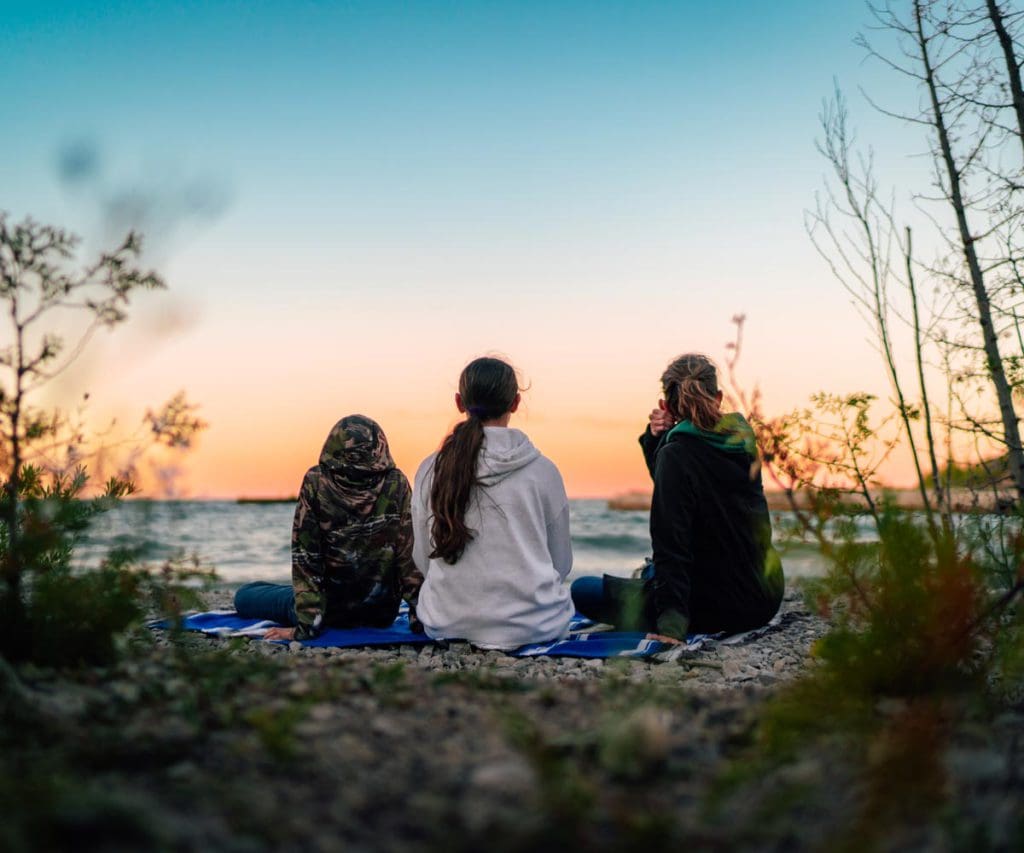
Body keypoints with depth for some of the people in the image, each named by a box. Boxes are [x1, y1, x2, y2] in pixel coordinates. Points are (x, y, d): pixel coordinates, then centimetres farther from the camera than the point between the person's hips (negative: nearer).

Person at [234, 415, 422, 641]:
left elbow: (305, 555, -15)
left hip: (332, 612, -4)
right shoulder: (397, 483, -12)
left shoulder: (316, 482, -15)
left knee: (244, 596, 23)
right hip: (383, 615, 4)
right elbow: (411, 553, -12)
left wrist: (306, 625, -12)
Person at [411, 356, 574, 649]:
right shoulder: (542, 471, -8)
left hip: (447, 623, 3)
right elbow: (561, 563, 2)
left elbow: (423, 559, 6)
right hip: (531, 625, -2)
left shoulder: (430, 470, -3)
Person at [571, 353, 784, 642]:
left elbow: (671, 547, -25)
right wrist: (655, 439, -3)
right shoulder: (741, 441, 2)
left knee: (582, 590, 4)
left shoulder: (677, 455, -21)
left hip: (719, 607, -7)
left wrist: (672, 625, -25)